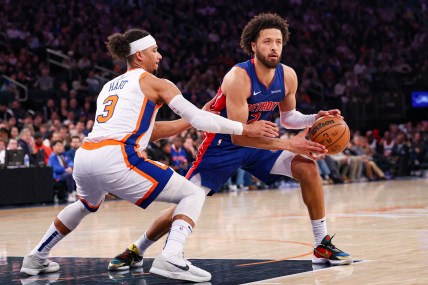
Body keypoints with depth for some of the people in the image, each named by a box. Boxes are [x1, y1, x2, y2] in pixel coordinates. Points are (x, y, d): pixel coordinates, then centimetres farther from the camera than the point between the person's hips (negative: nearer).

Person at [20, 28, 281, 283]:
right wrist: (246, 129, 10)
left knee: (89, 204, 41)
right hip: (115, 160, -7)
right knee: (194, 194, 3)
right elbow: (198, 119, 4)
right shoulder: (154, 83, 9)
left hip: (84, 158, 7)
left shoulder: (110, 86, 29)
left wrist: (189, 122, 31)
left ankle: (37, 258, 41)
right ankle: (171, 258, -19)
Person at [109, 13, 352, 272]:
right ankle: (137, 250, 18)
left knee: (307, 167, -15)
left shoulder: (288, 76, -11)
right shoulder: (238, 78, -29)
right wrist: (288, 144, -35)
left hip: (258, 142, 5)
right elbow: (238, 135, -32)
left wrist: (315, 119, -11)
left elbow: (288, 117, 9)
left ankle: (323, 244, -4)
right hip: (223, 146, -5)